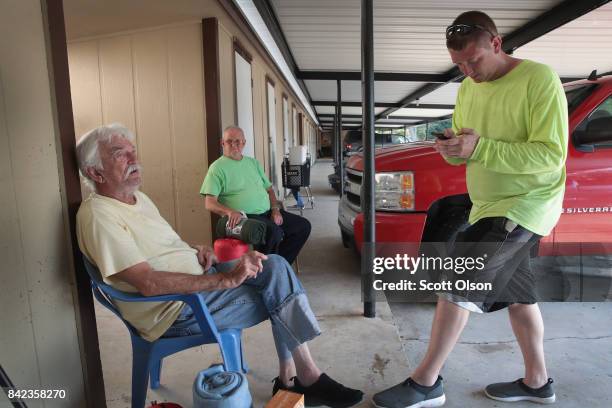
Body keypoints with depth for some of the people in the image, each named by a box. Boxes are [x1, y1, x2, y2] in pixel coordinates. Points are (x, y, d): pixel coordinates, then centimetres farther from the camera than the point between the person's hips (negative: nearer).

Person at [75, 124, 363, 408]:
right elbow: (149, 283, -27)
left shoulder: (138, 197, 12)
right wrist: (225, 279, -28)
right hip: (176, 310, -8)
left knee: (275, 266, -11)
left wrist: (197, 250, -1)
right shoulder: (98, 215, -18)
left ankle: (290, 378, -5)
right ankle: (306, 378, 9)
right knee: (278, 295, -11)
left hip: (199, 275, 8)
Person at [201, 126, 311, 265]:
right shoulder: (217, 167, -3)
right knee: (274, 231, -33)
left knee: (303, 225, 0)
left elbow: (269, 189, 20)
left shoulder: (253, 163, 18)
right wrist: (230, 212, -30)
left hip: (267, 212, 8)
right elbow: (210, 203, -12)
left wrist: (275, 210, 3)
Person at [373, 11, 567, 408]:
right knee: (517, 293, 16)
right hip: (488, 207, 8)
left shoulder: (539, 79, -15)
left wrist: (480, 148, -30)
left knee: (457, 282, -13)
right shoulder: (468, 88, 8)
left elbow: (551, 154, -21)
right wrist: (453, 147, -11)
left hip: (527, 205, -8)